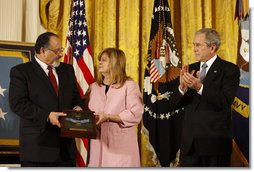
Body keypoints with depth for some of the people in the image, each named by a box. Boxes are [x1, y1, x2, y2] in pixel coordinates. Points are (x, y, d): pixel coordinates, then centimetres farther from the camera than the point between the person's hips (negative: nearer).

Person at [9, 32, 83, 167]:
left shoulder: (67, 69, 16)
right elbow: (18, 103, -13)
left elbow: (75, 96, 23)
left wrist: (77, 107, -1)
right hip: (38, 145, -5)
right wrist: (47, 115, -22)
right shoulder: (20, 72, -3)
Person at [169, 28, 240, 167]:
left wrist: (200, 87, -30)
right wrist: (182, 87, -15)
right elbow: (174, 103, 6)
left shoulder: (229, 70, -4)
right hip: (189, 141, 5)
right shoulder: (190, 69, 11)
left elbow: (225, 102, -18)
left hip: (214, 140, -5)